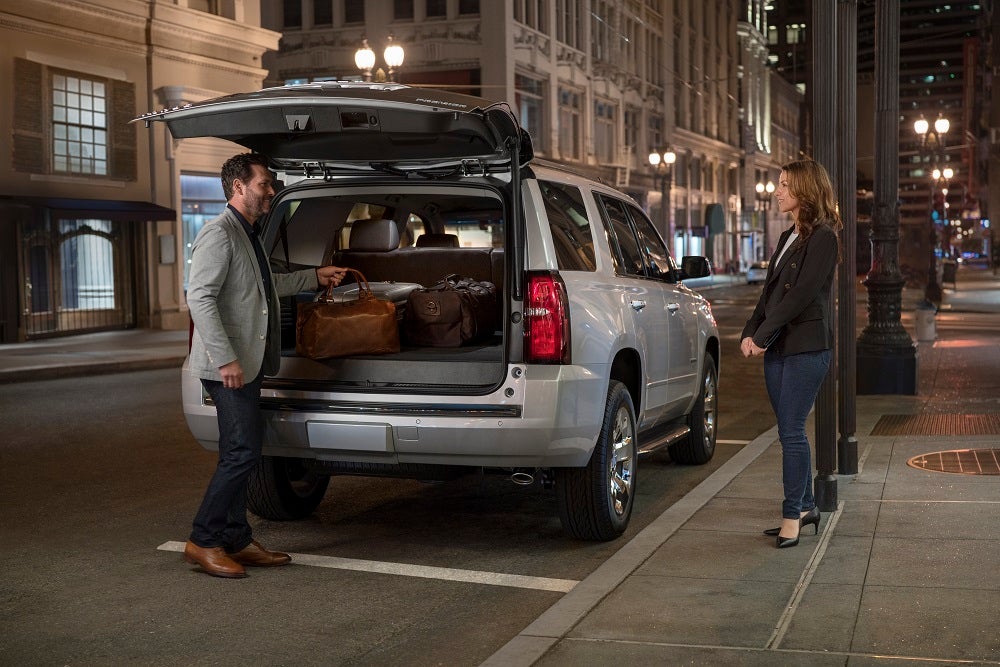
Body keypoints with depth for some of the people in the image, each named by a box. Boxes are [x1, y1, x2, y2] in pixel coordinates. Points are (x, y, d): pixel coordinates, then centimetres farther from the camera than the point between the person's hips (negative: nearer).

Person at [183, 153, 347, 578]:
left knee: (240, 452, 12)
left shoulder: (247, 235, 18)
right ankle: (203, 542, -2)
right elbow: (199, 297, -22)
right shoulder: (219, 233, -13)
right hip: (228, 366, -10)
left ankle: (236, 540, 19)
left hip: (246, 364, 10)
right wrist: (226, 359, -26)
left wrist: (314, 278, 33)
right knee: (243, 452, -10)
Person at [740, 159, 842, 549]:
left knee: (791, 432, -7)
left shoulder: (823, 237, -10)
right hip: (778, 348, 8)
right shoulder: (789, 238, 18)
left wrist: (763, 335, -16)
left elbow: (803, 294, -17)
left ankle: (792, 516, -1)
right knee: (789, 431, 11)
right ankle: (806, 507, 21)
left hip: (806, 347, -8)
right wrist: (750, 332, 1)